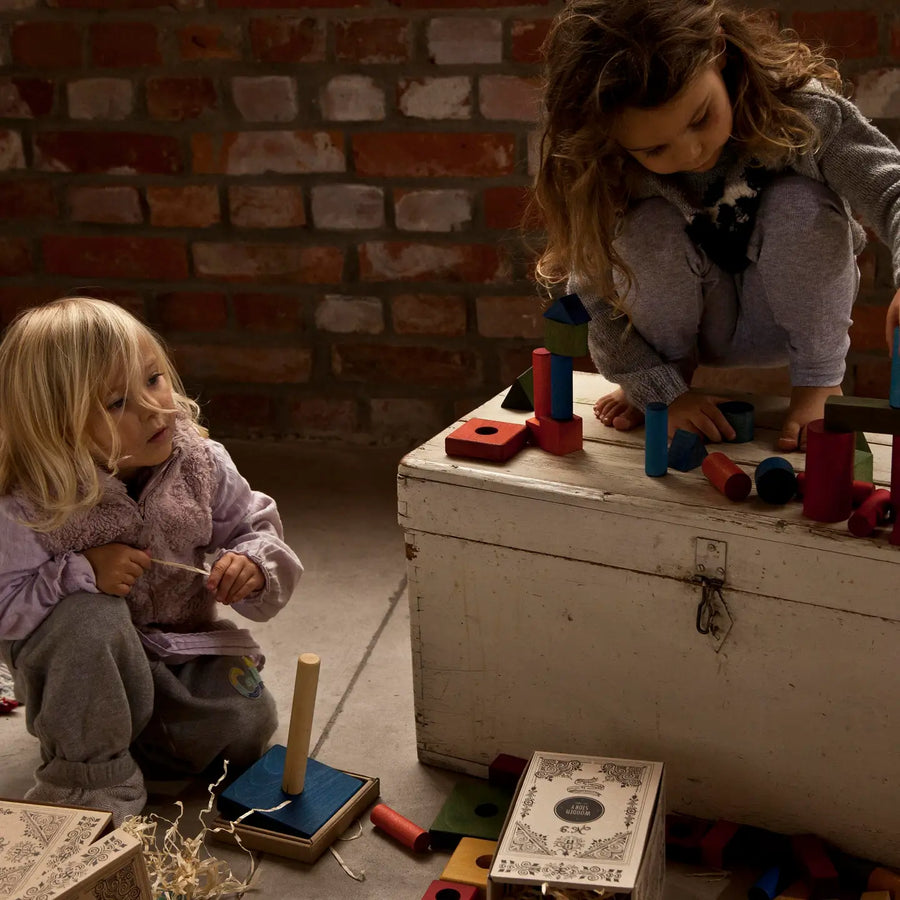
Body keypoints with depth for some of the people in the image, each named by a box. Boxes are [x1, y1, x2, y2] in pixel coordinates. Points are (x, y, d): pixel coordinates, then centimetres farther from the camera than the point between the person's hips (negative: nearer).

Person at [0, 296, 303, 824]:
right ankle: (93, 775, -16)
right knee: (91, 616, -35)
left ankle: (130, 745, 9)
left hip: (180, 653, 3)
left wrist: (253, 564, -21)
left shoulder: (202, 464, -12)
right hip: (85, 674, -3)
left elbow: (257, 527, 2)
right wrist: (80, 574, -33)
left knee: (247, 722, -18)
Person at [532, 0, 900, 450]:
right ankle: (672, 373, -2)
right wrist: (665, 392, -21)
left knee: (799, 204, -31)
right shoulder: (612, 175, -25)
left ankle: (819, 381, -9)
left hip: (792, 316, -1)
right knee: (648, 226, -29)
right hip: (699, 325, 1)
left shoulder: (800, 109, -29)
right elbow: (591, 300, -17)